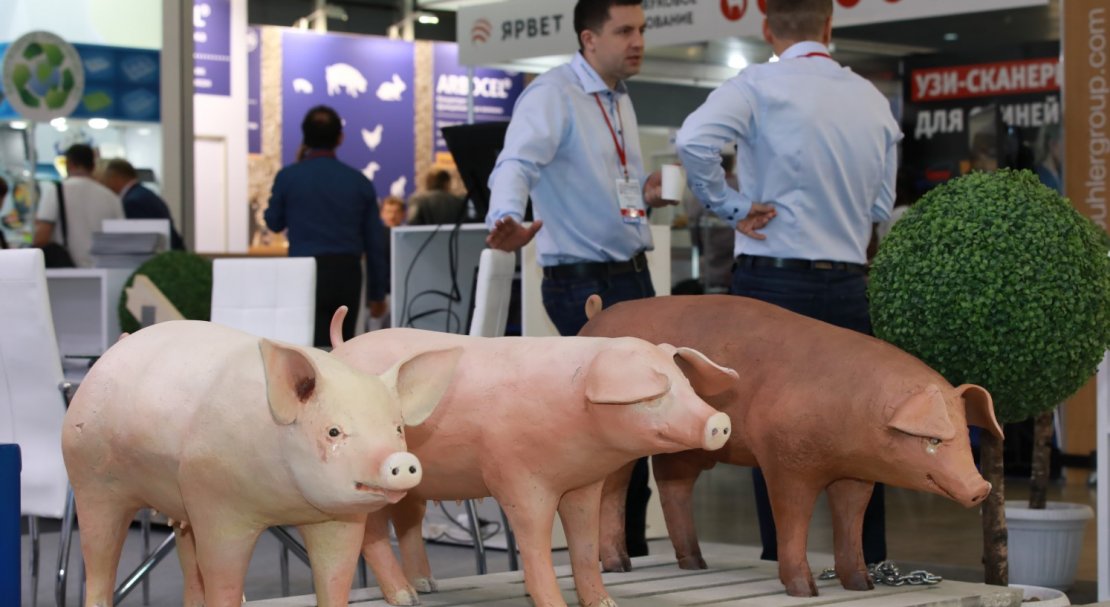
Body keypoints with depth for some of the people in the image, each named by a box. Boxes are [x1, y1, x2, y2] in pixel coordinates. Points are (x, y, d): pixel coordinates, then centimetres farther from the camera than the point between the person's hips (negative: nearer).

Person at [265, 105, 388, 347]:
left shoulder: (288, 177, -4)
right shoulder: (359, 182, 4)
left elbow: (274, 223, 13)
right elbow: (375, 242, 7)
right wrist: (377, 293, 16)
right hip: (348, 275, 3)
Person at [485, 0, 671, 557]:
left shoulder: (620, 101, 14)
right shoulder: (553, 96, -14)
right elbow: (516, 163, -30)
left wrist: (646, 194, 5)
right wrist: (506, 220, -49)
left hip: (632, 278, 9)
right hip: (583, 281, -9)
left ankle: (632, 550, 25)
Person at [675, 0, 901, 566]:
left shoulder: (758, 86, -6)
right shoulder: (872, 99, 9)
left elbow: (693, 140, -24)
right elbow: (881, 206, 15)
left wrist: (732, 207, -12)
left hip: (773, 283, -4)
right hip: (850, 282, 4)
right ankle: (870, 565, 15)